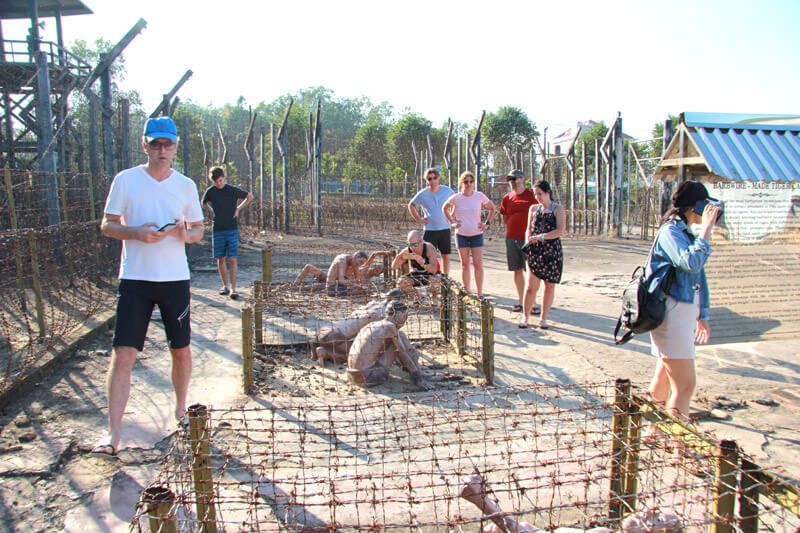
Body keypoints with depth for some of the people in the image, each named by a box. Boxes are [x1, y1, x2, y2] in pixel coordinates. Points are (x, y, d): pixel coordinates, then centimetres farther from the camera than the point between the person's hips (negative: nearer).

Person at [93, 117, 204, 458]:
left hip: (175, 278, 2)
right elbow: (107, 225, 4)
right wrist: (136, 232, -15)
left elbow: (198, 230, 13)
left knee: (181, 350, 10)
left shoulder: (186, 185, 7)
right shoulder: (125, 180, 2)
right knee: (122, 355, -7)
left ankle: (181, 409, 32)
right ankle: (113, 435, -1)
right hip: (134, 278, -2)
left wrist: (186, 234, -11)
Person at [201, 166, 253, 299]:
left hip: (232, 229, -3)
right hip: (217, 229, 3)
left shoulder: (233, 190, -3)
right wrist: (211, 211, 9)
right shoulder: (210, 191, 5)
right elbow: (204, 202, 26)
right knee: (220, 259, 6)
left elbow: (250, 197, 10)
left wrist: (238, 209, 3)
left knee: (232, 259, -8)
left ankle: (233, 288, -8)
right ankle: (225, 285, 19)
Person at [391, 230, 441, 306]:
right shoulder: (407, 251, -21)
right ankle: (416, 297, 7)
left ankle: (434, 297, -1)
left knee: (435, 280, -36)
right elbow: (394, 267, -19)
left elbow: (434, 270, -39)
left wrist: (423, 263, -58)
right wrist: (397, 259, -41)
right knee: (401, 282, -23)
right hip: (416, 276, 3)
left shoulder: (429, 248, -30)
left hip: (430, 275, -3)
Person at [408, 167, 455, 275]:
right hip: (430, 230, -2)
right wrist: (418, 219, 4)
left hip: (445, 229, 2)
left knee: (446, 256, 6)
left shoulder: (447, 191, 1)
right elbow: (411, 205, 12)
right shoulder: (422, 194, -3)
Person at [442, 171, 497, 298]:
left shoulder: (479, 196, -5)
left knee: (478, 264, -4)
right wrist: (452, 222, 5)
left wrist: (487, 223, 3)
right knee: (465, 265, 6)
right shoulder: (456, 198, -5)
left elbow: (493, 208, 10)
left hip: (477, 234, 0)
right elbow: (445, 208, 15)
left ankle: (480, 294, 4)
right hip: (461, 235, 0)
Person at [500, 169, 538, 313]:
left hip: (528, 239, -4)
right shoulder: (507, 198, 10)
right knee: (517, 271, 8)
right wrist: (515, 224, 9)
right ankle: (520, 301, 16)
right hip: (511, 239, 4)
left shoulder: (531, 196, -2)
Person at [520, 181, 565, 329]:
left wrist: (541, 237, -18)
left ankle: (543, 318, 18)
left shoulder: (558, 209, -1)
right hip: (535, 251, 2)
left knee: (549, 286, 6)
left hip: (553, 251, -2)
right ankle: (525, 317, 9)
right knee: (531, 287, -5)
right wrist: (528, 240, -2)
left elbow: (561, 230, -11)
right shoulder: (533, 208, 10)